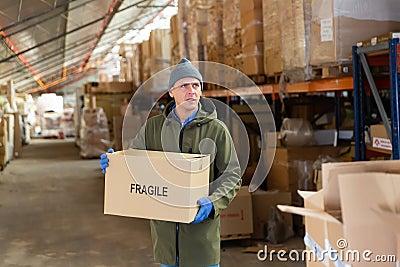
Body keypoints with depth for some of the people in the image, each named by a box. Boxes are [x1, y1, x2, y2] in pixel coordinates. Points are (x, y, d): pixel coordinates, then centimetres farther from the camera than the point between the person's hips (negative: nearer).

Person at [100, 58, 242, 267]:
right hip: (164, 226, 3)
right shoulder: (153, 126, 5)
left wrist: (213, 202, -23)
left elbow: (232, 175, -5)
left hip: (201, 223, -3)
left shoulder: (216, 129, -5)